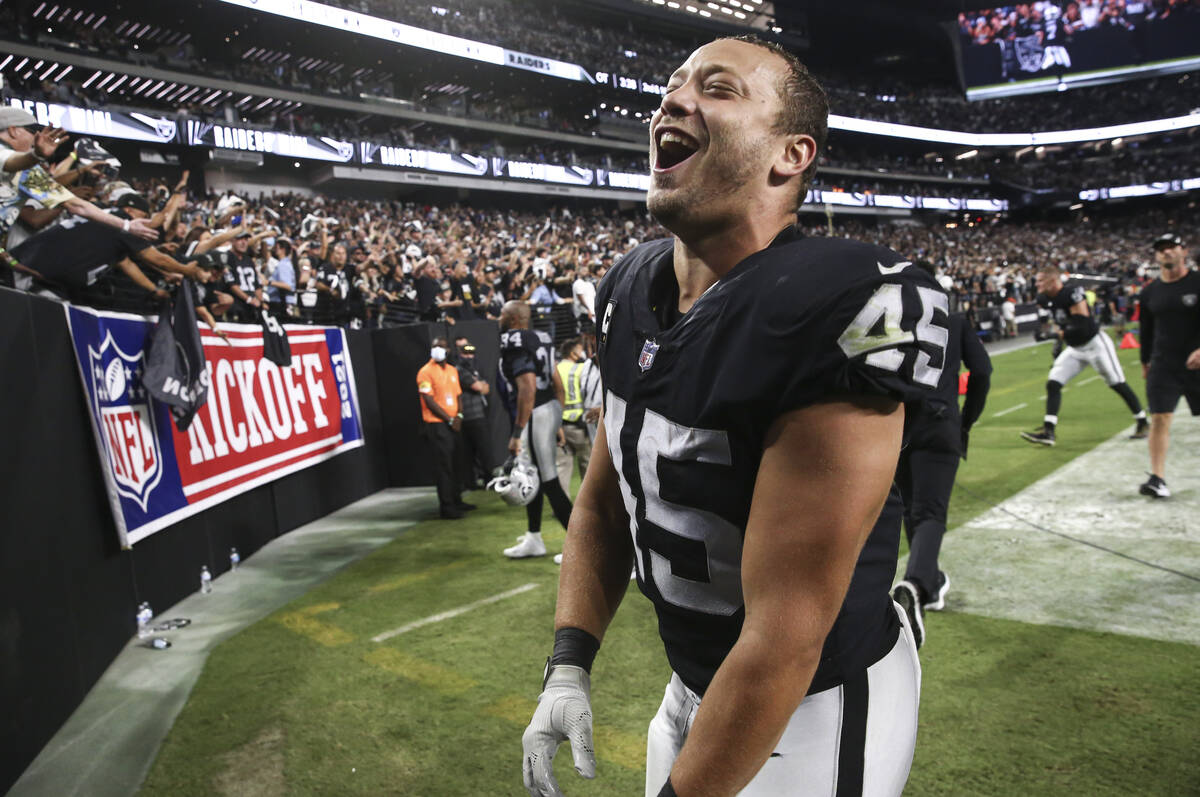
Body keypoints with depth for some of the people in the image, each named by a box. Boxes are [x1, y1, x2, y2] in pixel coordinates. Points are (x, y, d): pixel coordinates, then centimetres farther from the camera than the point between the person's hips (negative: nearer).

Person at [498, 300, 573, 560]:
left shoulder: (515, 343, -15)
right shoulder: (539, 339, 13)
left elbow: (528, 388, -25)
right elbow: (558, 384, 15)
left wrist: (517, 433, -24)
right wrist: (558, 422, 22)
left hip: (536, 415, -10)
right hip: (551, 408, 10)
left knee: (548, 482, -1)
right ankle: (534, 539, 33)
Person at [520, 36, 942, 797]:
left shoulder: (842, 315, -29)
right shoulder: (633, 289, -4)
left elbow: (784, 637, -26)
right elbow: (605, 504, 5)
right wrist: (569, 666, -4)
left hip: (813, 708, -6)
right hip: (696, 681, 7)